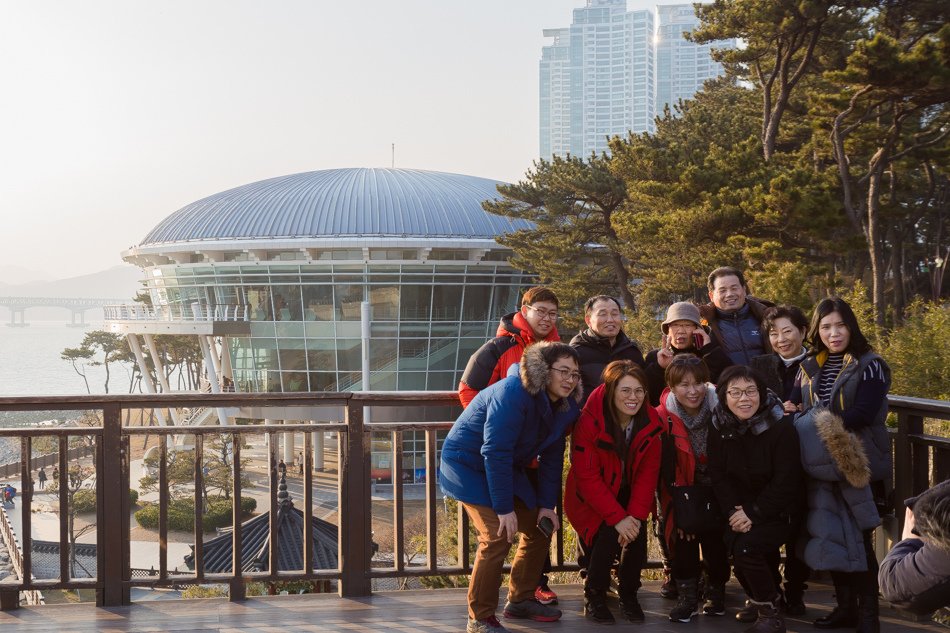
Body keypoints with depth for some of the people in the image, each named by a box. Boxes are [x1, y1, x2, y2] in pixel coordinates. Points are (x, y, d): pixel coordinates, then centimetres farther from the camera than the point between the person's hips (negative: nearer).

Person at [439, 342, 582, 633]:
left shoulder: (564, 407, -4)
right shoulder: (513, 393, -29)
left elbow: (551, 458, 3)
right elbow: (495, 453, -30)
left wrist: (547, 504, -4)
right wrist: (504, 508, -28)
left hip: (507, 470, 9)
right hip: (469, 465, -9)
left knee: (540, 528, 8)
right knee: (497, 536, -20)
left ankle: (520, 599, 26)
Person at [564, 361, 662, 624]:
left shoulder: (651, 423, -11)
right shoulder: (589, 422, -25)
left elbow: (648, 474, -9)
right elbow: (588, 478, -23)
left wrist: (636, 515, -21)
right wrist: (618, 517, -27)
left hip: (630, 497, 4)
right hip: (592, 501, -4)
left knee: (637, 535, -20)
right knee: (608, 536, -25)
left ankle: (629, 594, 7)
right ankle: (594, 597, 0)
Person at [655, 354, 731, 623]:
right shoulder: (663, 418, -12)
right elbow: (666, 470, -11)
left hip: (717, 489, 0)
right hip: (684, 491, 0)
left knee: (713, 530, -17)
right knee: (682, 528, -20)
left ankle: (716, 589, 5)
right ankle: (687, 594, -4)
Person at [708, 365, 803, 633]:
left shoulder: (780, 427, -18)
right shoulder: (720, 427, -4)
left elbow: (786, 482, -18)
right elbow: (718, 476, -2)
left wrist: (754, 514, -20)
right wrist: (734, 511, -16)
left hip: (777, 511, -5)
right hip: (741, 509, 5)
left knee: (746, 548, -25)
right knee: (734, 547, -16)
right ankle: (760, 600, 16)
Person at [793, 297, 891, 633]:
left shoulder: (870, 365, -6)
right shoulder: (808, 368, 11)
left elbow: (863, 413, -17)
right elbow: (798, 410, 10)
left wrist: (827, 429, -19)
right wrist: (801, 432, -11)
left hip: (858, 463, -5)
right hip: (821, 465, 5)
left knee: (857, 538, -3)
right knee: (831, 537, 8)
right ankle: (845, 606, 20)